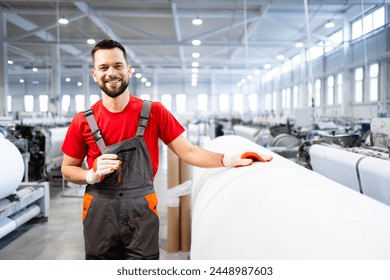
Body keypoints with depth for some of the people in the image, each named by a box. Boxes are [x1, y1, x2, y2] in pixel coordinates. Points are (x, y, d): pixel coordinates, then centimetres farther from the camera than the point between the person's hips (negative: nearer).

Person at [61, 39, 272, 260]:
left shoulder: (154, 112, -5)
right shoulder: (83, 122, -5)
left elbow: (188, 152, -5)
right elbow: (68, 169, 5)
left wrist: (231, 159, -17)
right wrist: (93, 174, -15)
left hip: (142, 213, -1)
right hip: (100, 215, 1)